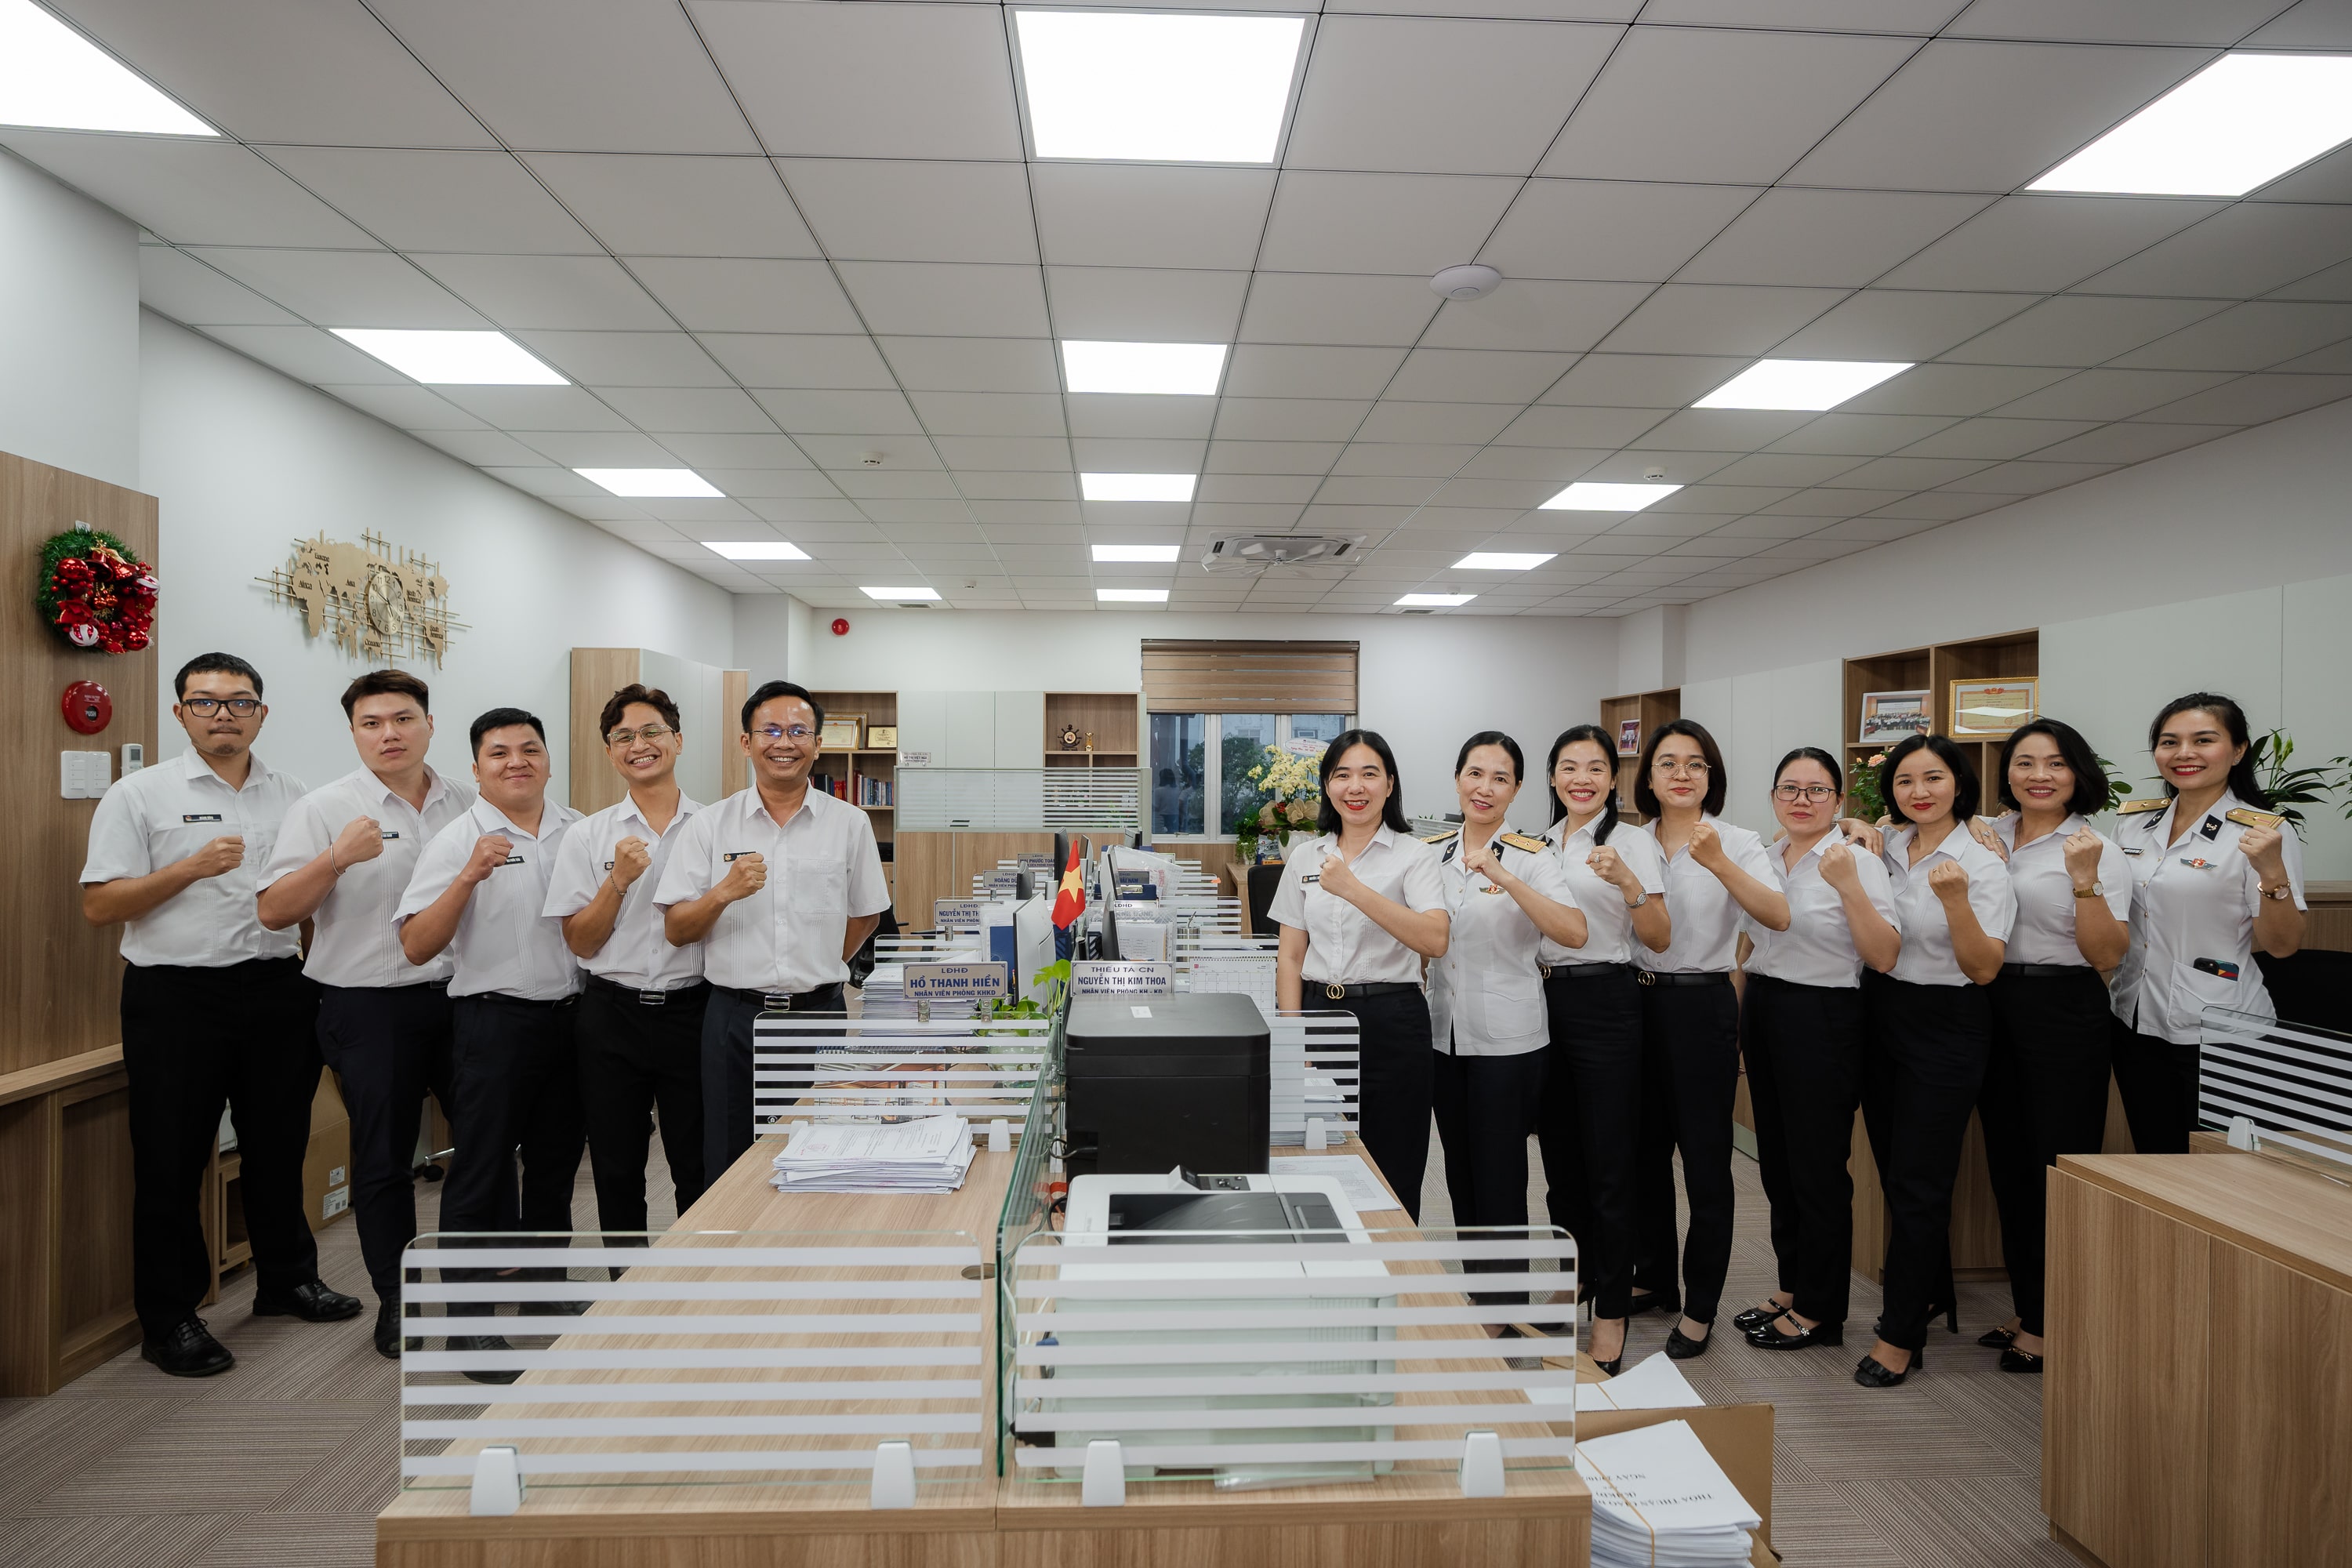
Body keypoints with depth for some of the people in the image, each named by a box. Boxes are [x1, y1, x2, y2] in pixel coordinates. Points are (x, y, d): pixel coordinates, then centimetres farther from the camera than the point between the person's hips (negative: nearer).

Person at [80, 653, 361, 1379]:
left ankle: (287, 1278, 30)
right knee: (171, 1159, 4)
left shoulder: (294, 796, 10)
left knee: (279, 1143, 14)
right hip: (176, 995, -3)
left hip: (276, 988, 4)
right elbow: (98, 906, -6)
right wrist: (191, 868, -17)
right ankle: (169, 1319, 17)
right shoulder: (139, 795, -1)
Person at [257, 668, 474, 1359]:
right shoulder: (324, 809, -3)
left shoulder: (466, 804, 8)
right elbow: (273, 912, -10)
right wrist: (337, 858, -25)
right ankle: (395, 1298, 24)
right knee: (384, 1158, 8)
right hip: (372, 1008, -3)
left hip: (462, 993, 3)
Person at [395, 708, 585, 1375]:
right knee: (482, 1170, 3)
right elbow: (416, 946, -15)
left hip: (570, 1015, 5)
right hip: (494, 1018, -4)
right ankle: (469, 1317, 16)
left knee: (556, 1161, 17)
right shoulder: (457, 842, -7)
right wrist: (468, 877, -27)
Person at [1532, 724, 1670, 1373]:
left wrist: (1627, 883, -26)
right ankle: (1574, 1274, 34)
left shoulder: (1632, 842, -5)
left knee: (1608, 1164, -2)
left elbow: (1659, 939, -11)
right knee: (1558, 1153, 16)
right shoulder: (1541, 844, 12)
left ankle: (1610, 1316, 9)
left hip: (1604, 1003, -6)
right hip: (1545, 1000, 6)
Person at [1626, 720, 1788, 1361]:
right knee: (1644, 1146, 16)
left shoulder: (1736, 842, -6)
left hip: (1702, 1005, -4)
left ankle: (1700, 1310, 17)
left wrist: (1719, 864, -38)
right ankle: (1653, 1274, 35)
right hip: (1639, 1001, 5)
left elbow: (1778, 917, -25)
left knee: (1705, 1159, 2)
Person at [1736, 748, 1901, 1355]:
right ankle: (1792, 1286, 30)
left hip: (1821, 1019, -6)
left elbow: (1884, 958, -17)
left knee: (1818, 1165, 2)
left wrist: (1848, 886, -27)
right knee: (1776, 1160, 14)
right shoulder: (1761, 859, 9)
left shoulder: (1857, 862, -9)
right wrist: (1742, 1013, 16)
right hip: (1762, 1011, 7)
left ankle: (1818, 1311, 17)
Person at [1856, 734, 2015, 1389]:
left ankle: (1900, 1334, 7)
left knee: (1918, 1181, -3)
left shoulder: (1983, 864, -10)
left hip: (1946, 1027, -6)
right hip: (1882, 1015, 6)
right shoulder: (1885, 849, 5)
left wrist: (1956, 900, -29)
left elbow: (1984, 969, -16)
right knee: (1894, 1170, 15)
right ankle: (1932, 1292, 35)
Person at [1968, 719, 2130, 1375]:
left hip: (2064, 1013, -5)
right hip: (1993, 1008, 6)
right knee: (2008, 1166, 14)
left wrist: (2085, 880, -24)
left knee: (2059, 1170, 1)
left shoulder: (2095, 848, -7)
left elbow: (2107, 956, -13)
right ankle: (2026, 1312, 29)